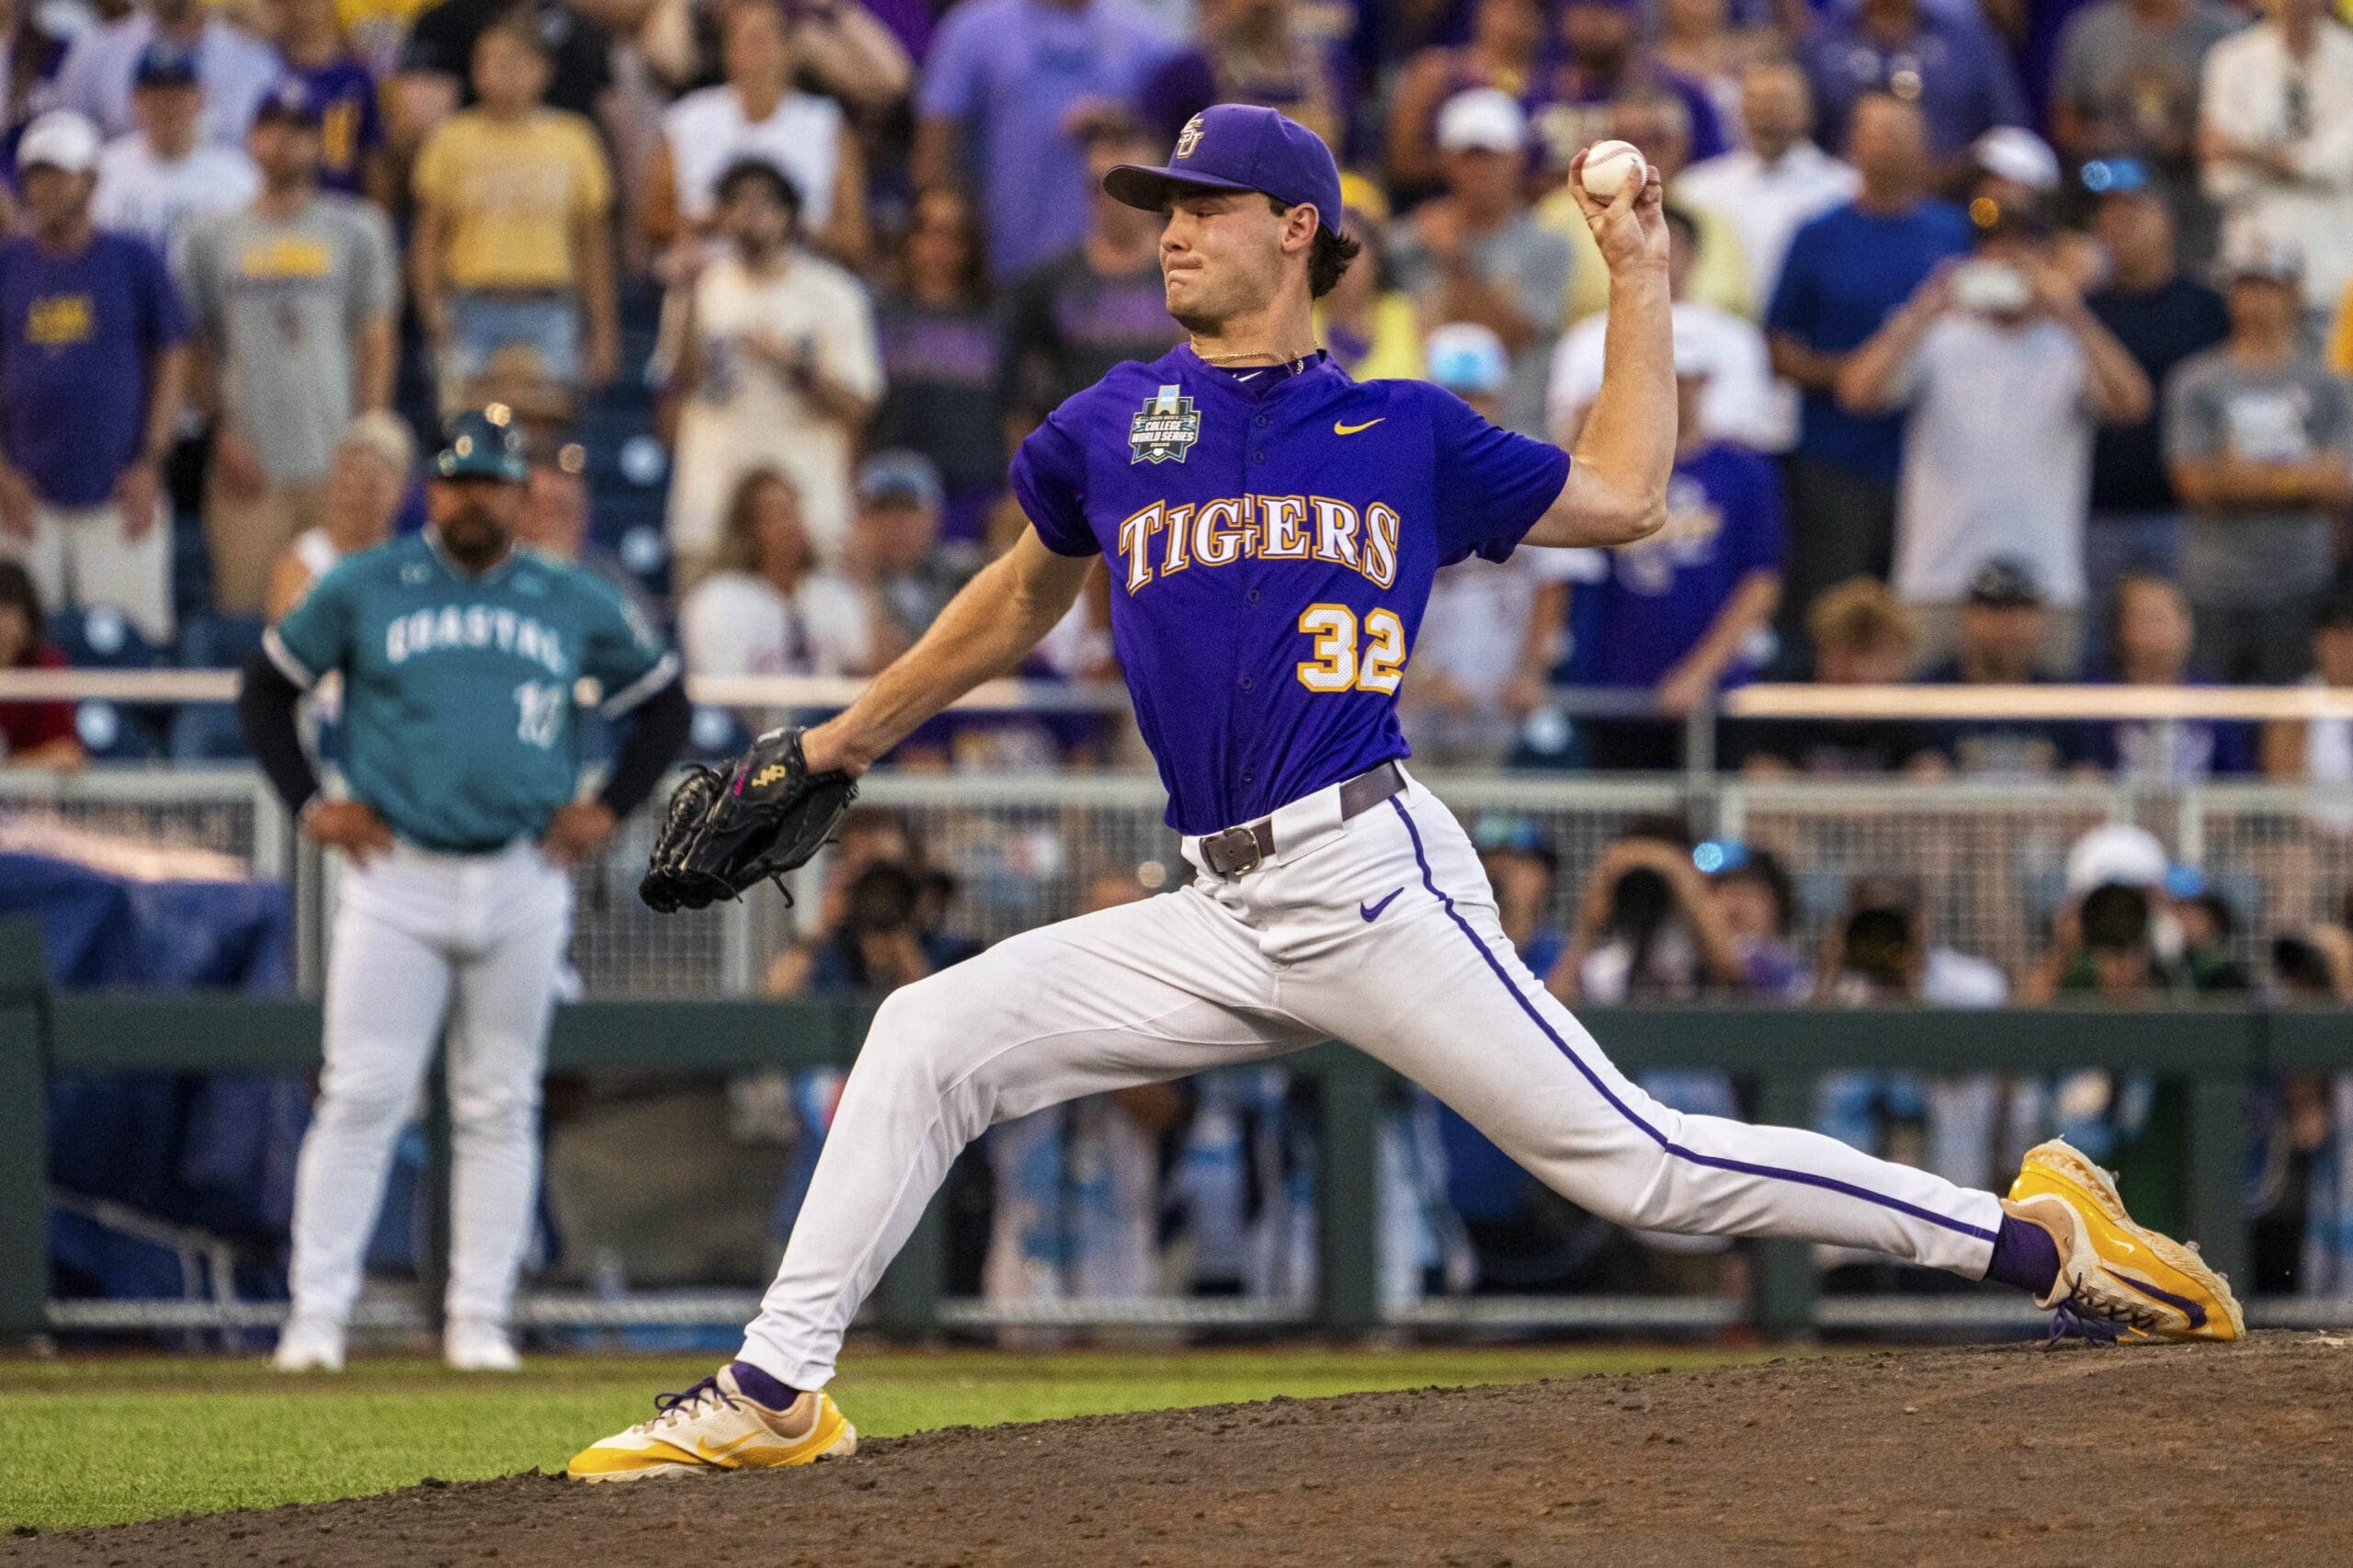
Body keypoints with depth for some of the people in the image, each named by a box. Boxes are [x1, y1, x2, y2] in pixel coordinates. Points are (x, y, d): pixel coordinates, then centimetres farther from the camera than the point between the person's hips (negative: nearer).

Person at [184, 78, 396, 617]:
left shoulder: (355, 232, 9)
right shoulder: (213, 237, 10)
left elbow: (375, 344, 7)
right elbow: (197, 350, 10)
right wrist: (222, 432, -2)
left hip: (336, 463, 0)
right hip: (251, 462, 0)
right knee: (243, 605, -6)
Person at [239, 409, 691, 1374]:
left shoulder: (574, 605, 8)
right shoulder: (363, 589, 5)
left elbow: (662, 704, 19)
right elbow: (265, 689, 12)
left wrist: (609, 809, 8)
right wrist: (310, 807, 3)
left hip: (523, 885, 2)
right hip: (397, 876, -2)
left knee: (499, 1108, 4)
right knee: (361, 1099, -8)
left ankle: (480, 1320, 9)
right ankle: (316, 1315, -6)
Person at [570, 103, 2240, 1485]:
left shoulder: (1404, 431, 7)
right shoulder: (1116, 426, 17)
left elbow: (1618, 496, 9)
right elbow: (1025, 596, 32)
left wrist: (1641, 274, 10)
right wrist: (844, 741, 37)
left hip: (1370, 876, -5)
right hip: (1226, 914, 5)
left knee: (1636, 1160, -13)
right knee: (931, 1036, -4)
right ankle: (779, 1391, 1)